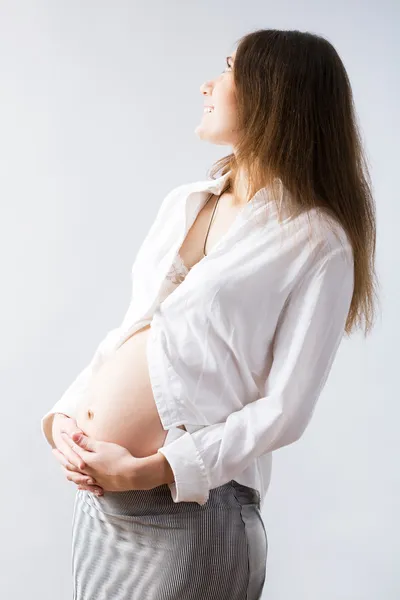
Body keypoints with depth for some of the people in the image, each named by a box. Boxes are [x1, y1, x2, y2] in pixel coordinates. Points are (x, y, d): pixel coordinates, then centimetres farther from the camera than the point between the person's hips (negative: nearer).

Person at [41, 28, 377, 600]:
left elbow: (285, 409, -14)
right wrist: (64, 416, -1)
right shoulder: (184, 203, 9)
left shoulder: (318, 242, -11)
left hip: (189, 506, -6)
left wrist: (149, 471, -18)